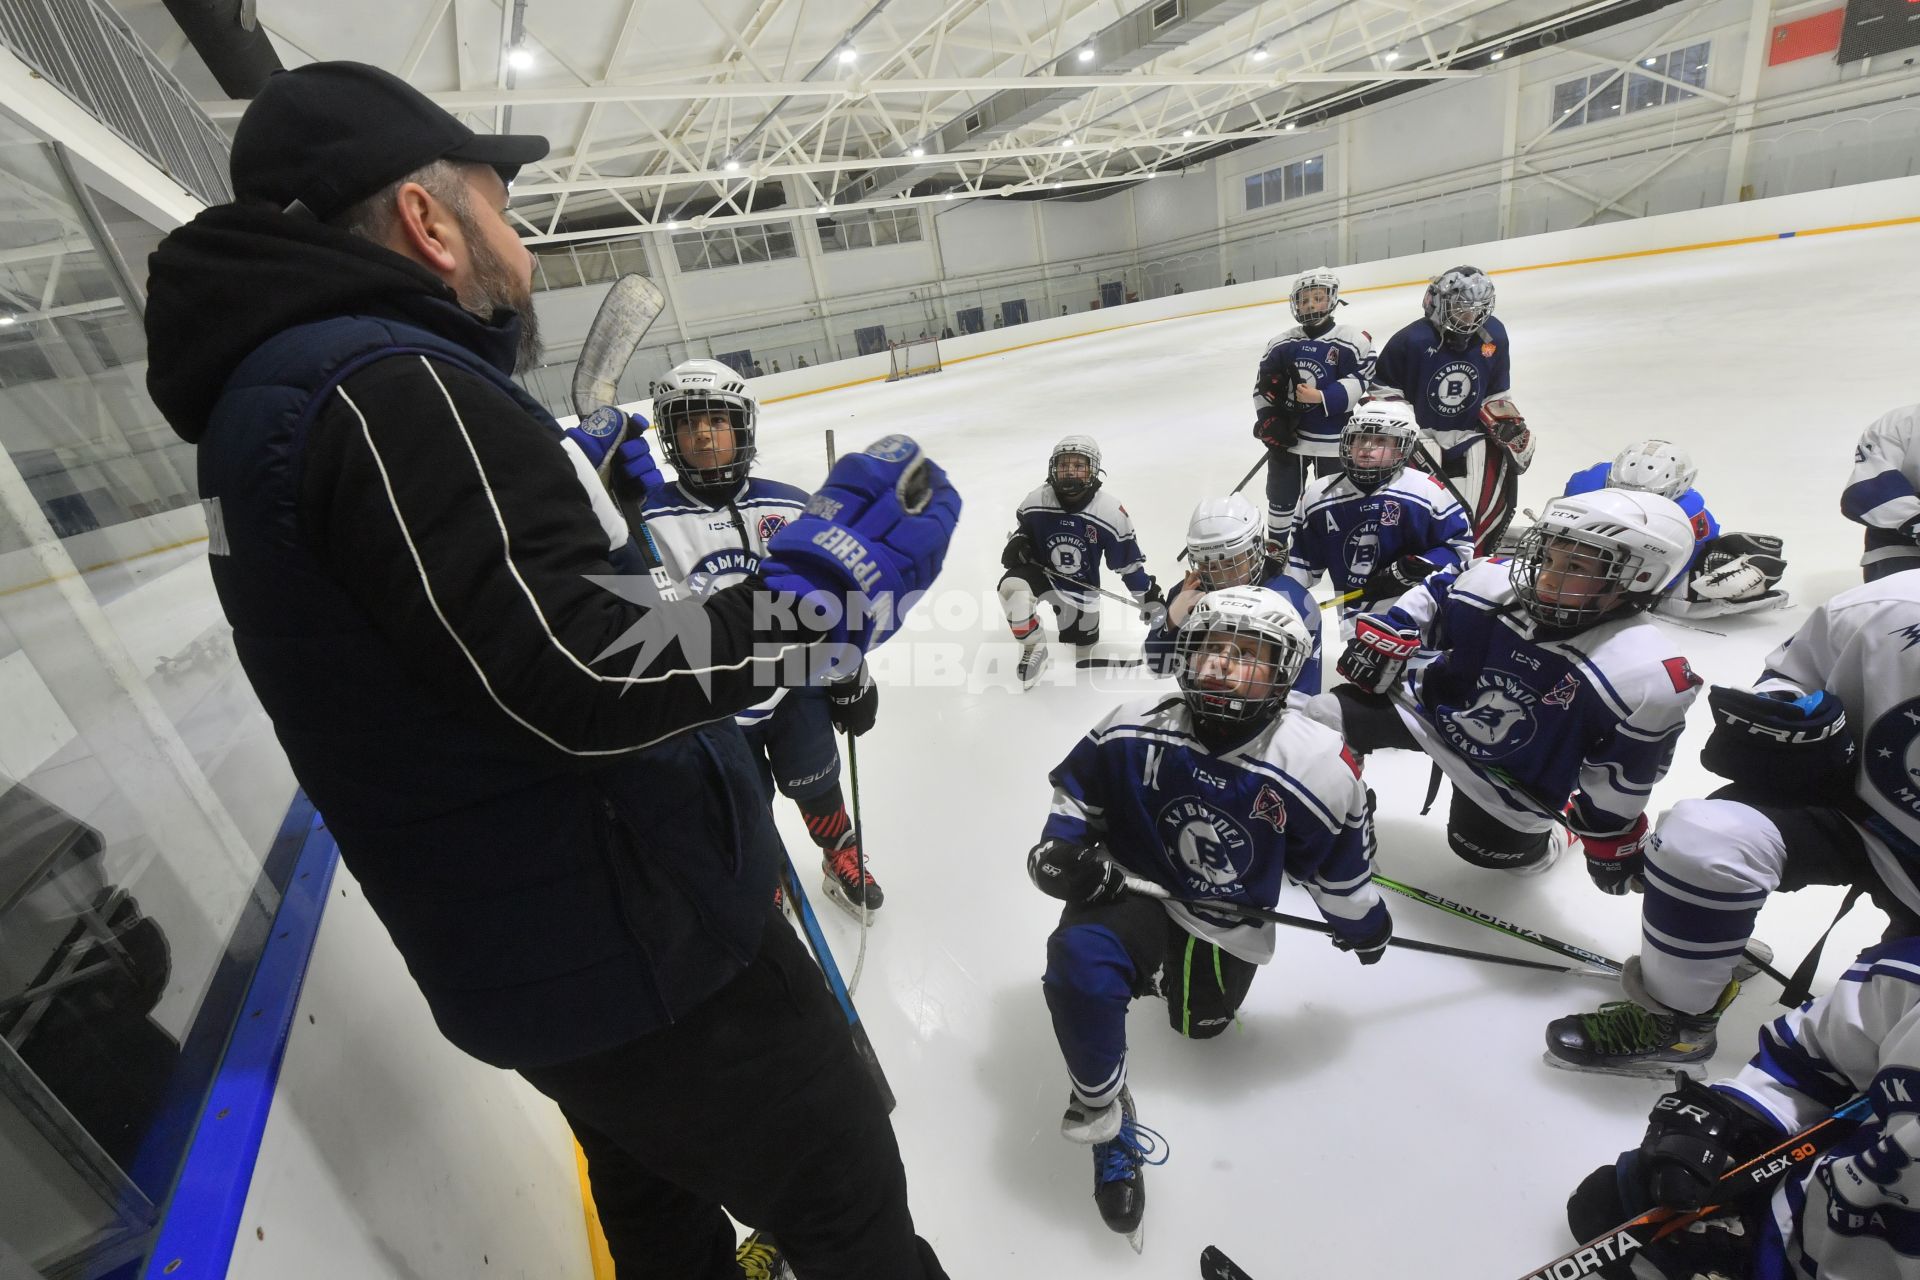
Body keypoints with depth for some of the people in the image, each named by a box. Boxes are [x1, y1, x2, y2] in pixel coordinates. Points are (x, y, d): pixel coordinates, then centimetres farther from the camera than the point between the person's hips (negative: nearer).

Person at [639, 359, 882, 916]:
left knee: (816, 787, 17)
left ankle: (843, 859, 46)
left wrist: (849, 674, 3)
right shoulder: (648, 520, -13)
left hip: (796, 682, 1)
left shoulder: (788, 508, -7)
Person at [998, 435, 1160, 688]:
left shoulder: (1111, 513, -20)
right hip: (1040, 571, 0)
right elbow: (1023, 529, 9)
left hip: (1081, 586, 0)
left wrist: (1149, 596, -4)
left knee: (1083, 639, 6)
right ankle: (1034, 650, -9)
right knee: (1012, 587, -32)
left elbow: (1128, 561, -9)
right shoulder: (1036, 501, -15)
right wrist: (1016, 544, -13)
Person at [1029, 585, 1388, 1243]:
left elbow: (1340, 863, -3)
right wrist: (1062, 843, -16)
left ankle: (1171, 967, 56)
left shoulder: (1318, 769, -22)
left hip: (1230, 922, 2)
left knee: (1200, 1024, 21)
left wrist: (1361, 924, 12)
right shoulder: (1134, 730, -21)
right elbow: (1078, 787, -1)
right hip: (1138, 890, -1)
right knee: (1078, 955, -31)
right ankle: (1103, 1114, -5)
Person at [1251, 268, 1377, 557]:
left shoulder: (1352, 340, -9)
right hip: (1289, 435, 4)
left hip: (1334, 437, -3)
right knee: (1281, 494, 13)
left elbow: (1360, 383, -14)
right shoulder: (1282, 344, 3)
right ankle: (1275, 547, 31)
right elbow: (1264, 384, 7)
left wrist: (1322, 398, -26)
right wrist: (1267, 420, -5)